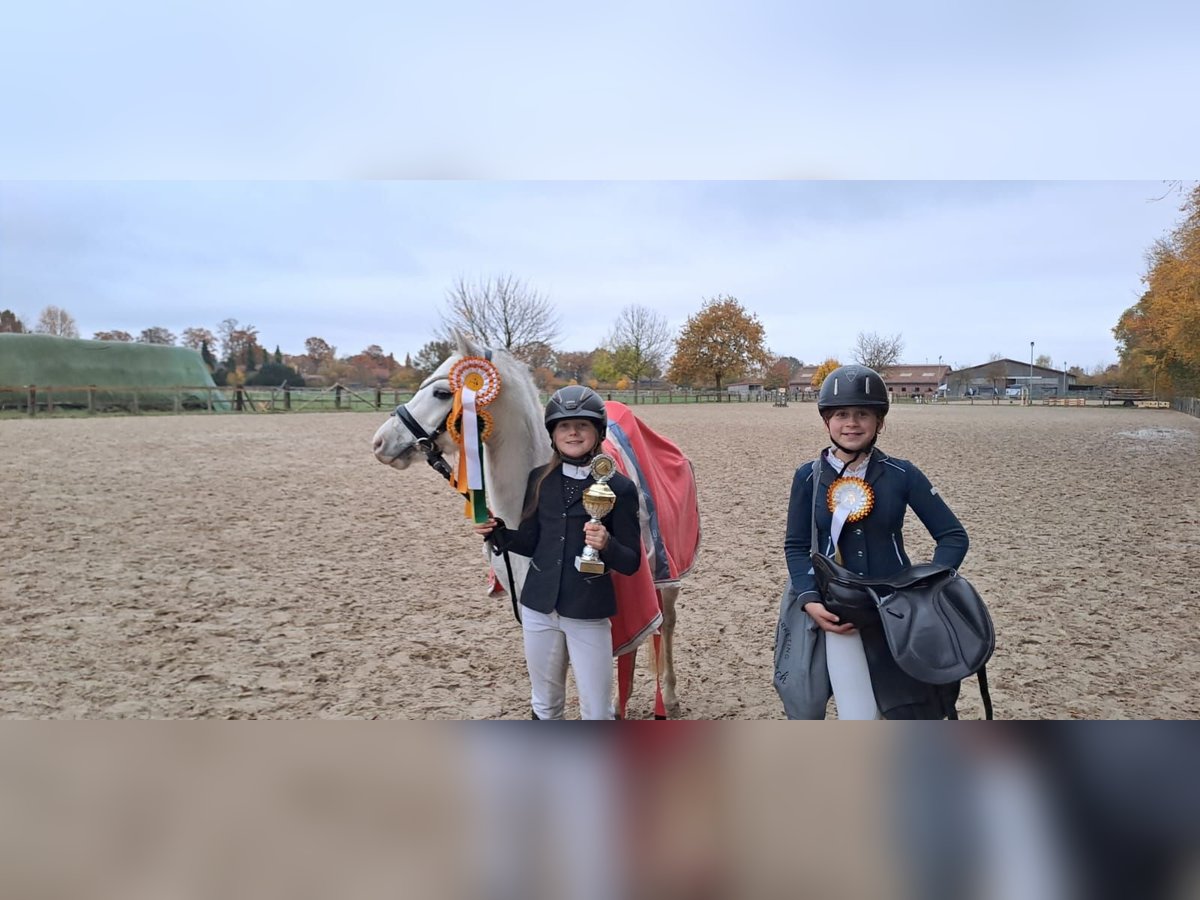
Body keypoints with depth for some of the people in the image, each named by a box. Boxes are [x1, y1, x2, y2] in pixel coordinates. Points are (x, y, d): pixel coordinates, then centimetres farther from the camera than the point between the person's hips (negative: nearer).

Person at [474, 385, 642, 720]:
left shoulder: (619, 487, -11)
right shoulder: (540, 479, 1)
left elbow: (631, 563, -10)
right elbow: (530, 543, 7)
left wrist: (607, 545, -29)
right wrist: (495, 531, -10)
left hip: (588, 613, -4)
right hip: (539, 607, 4)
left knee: (597, 713, 8)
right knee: (545, 705, 21)